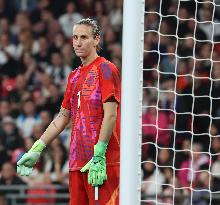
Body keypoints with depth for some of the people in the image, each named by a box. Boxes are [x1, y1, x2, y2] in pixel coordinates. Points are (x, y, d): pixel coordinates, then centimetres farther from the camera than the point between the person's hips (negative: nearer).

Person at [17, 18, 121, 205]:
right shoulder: (74, 76, 20)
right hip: (77, 163, 7)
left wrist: (99, 156, -19)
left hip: (103, 162, -7)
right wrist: (36, 150, 20)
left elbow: (110, 115, -12)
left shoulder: (105, 69, -4)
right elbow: (63, 117, 26)